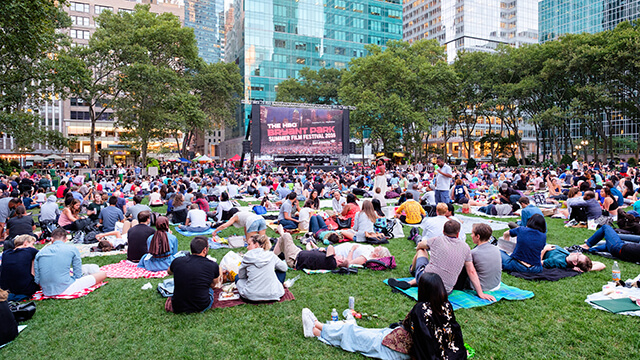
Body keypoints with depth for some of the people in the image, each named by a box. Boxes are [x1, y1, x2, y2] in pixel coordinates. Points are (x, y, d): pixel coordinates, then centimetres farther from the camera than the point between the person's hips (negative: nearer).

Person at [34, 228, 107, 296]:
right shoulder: (72, 249, -1)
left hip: (46, 292, 7)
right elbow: (78, 275, -1)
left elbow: (37, 280, 8)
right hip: (65, 289, -7)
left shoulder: (40, 253, 8)